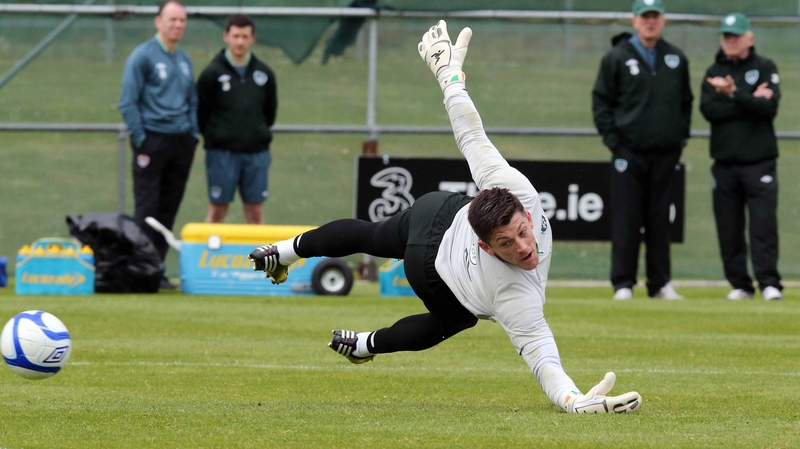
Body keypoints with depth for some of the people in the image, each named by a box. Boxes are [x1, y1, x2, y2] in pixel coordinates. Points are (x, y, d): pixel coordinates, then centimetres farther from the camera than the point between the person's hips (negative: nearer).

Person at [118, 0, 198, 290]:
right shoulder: (143, 56, -5)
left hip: (181, 143, 6)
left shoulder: (184, 60, 16)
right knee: (146, 208, -7)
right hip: (152, 140, -6)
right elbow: (128, 102, -8)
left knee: (169, 209, 6)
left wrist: (193, 135, 11)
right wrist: (140, 140, -12)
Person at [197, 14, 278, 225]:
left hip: (256, 152, 3)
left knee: (255, 210, 5)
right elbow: (201, 113, -1)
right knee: (218, 209, 0)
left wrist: (260, 134, 10)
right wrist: (215, 136, 2)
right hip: (222, 152, -3)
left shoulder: (265, 74, 6)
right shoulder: (212, 73, -4)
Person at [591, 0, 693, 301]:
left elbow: (686, 102, 19)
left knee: (660, 220, 7)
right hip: (629, 152, -3)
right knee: (626, 220, -4)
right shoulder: (617, 58, 0)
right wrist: (613, 140, -6)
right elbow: (601, 101, 1)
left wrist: (681, 138, 10)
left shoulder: (676, 59, 11)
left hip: (665, 153, 3)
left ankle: (660, 284, 12)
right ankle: (623, 284, -1)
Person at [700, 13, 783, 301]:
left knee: (764, 224, -10)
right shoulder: (714, 72, 12)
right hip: (724, 163, 3)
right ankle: (740, 285, 8)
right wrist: (751, 101, -10)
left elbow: (770, 108, -10)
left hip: (759, 162, -3)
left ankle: (769, 284, -10)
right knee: (729, 229, 2)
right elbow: (708, 110, -4)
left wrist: (734, 94, -20)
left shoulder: (765, 68, 4)